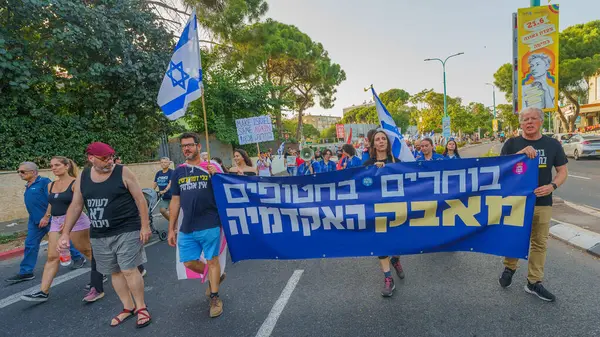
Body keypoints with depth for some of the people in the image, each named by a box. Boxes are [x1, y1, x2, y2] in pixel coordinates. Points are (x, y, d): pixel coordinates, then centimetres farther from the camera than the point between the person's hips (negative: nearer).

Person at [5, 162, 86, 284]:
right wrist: (34, 218, 18)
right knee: (30, 245, 7)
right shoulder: (28, 186, 13)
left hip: (49, 219, -8)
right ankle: (25, 272, 15)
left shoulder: (44, 181, -12)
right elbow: (31, 203, 22)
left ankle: (78, 258, 21)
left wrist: (46, 217, -19)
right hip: (35, 221, 8)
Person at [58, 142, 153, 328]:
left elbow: (140, 199, -10)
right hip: (99, 236, 5)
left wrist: (145, 226, -13)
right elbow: (75, 206, 9)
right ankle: (128, 307, 28)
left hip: (127, 231, -5)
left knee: (129, 270, -4)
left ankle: (141, 308, 13)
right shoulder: (82, 178, 3)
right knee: (115, 272, 13)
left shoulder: (123, 172, -10)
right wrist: (65, 233, 5)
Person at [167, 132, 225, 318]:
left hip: (210, 225, -4)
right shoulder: (178, 172, 8)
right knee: (189, 262, 12)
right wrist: (171, 228, 11)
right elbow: (175, 201, 12)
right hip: (187, 228, 5)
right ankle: (213, 278, 39)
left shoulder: (211, 168, -2)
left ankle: (215, 298, 23)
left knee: (212, 261, 5)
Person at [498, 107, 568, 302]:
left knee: (540, 243, 9)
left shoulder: (552, 145, 4)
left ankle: (534, 283, 20)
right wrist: (520, 153, -24)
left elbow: (563, 171, 7)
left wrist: (552, 186, -12)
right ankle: (509, 268, 31)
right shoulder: (512, 144, -1)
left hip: (542, 203, 2)